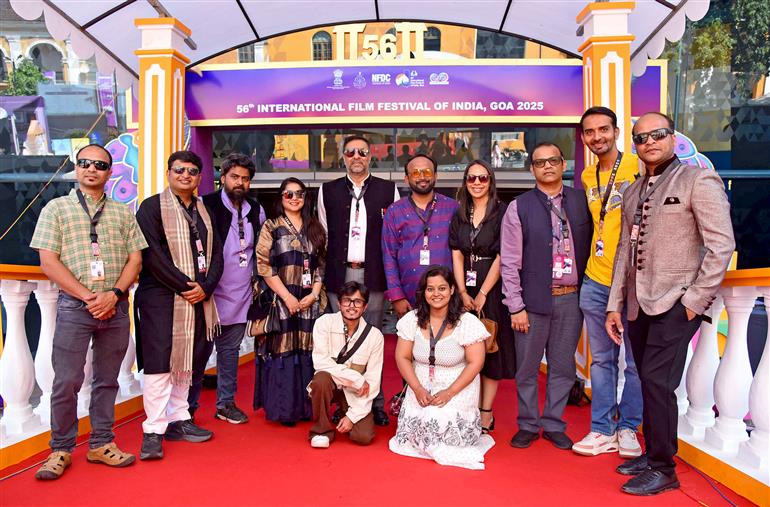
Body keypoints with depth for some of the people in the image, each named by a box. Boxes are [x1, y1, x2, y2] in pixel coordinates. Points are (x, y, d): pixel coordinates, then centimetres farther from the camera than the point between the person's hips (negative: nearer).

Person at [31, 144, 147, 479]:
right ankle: (61, 450, 16)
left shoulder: (123, 213, 12)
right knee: (67, 381, 0)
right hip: (74, 305, -2)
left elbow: (135, 259, 7)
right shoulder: (56, 208, 6)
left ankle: (101, 444, 22)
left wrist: (114, 294, -9)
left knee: (107, 379, 10)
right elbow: (48, 262, -3)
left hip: (116, 307, 3)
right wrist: (88, 296, -11)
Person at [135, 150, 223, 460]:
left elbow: (216, 253, 11)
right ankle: (153, 430, 2)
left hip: (198, 297, 6)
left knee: (185, 361, 12)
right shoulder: (152, 207, -2)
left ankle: (178, 420, 23)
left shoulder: (204, 210, 15)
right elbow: (152, 255, -12)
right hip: (161, 297, -6)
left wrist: (205, 287, -4)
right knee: (159, 362, -6)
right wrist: (185, 285, -13)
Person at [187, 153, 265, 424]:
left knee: (230, 349, 13)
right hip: (210, 292, -5)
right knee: (200, 350, 3)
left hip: (240, 295, 5)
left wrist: (256, 276, 13)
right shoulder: (206, 206, -7)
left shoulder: (256, 210, 10)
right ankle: (188, 407, 15)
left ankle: (226, 403, 24)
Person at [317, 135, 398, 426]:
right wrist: (322, 275, 6)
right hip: (339, 275, 1)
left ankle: (375, 403, 14)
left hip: (373, 275, -1)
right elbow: (323, 236, 11)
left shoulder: (388, 190, 7)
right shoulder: (327, 191, 10)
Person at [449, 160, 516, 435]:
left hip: (492, 288, -4)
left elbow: (501, 257, -10)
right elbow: (456, 256, 5)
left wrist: (482, 294, -12)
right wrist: (463, 293, -5)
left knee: (490, 349, 2)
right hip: (465, 289, 4)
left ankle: (486, 413, 9)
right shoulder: (459, 215, 10)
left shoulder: (502, 213, -4)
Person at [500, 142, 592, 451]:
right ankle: (528, 425, 24)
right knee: (527, 368, 7)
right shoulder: (519, 207, -3)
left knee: (563, 367, 12)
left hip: (571, 298, 3)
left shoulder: (580, 200, 5)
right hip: (534, 298, -2)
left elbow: (589, 245, 9)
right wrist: (516, 307, -8)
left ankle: (554, 425, 28)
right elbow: (509, 262, -5)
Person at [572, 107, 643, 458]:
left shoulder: (639, 167, -6)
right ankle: (603, 430, 20)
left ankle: (628, 428, 22)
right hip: (595, 282, 5)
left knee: (635, 361, 6)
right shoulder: (587, 177, 11)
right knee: (602, 360, 11)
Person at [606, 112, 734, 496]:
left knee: (656, 380, -9)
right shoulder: (633, 192, 15)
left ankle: (663, 469, 6)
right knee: (651, 384, 12)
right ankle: (653, 454, 26)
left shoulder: (698, 180, -4)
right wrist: (614, 304, 12)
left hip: (676, 303, -6)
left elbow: (721, 244, -10)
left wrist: (694, 299, -13)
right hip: (639, 305, 6)